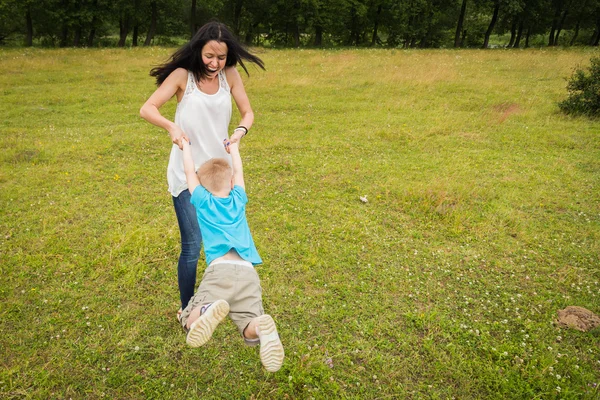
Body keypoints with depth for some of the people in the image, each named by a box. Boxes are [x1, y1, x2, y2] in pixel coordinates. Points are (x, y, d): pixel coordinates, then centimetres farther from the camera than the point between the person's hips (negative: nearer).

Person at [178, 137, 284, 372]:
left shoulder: (202, 201, 15)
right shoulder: (238, 199, 21)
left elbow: (189, 172, 29)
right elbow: (238, 172, 39)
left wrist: (186, 146, 43)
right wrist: (233, 148, 53)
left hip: (219, 269, -2)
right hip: (248, 272, 2)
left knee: (190, 322, 2)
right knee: (251, 332, 2)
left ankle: (210, 310, -35)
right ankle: (262, 327, -36)